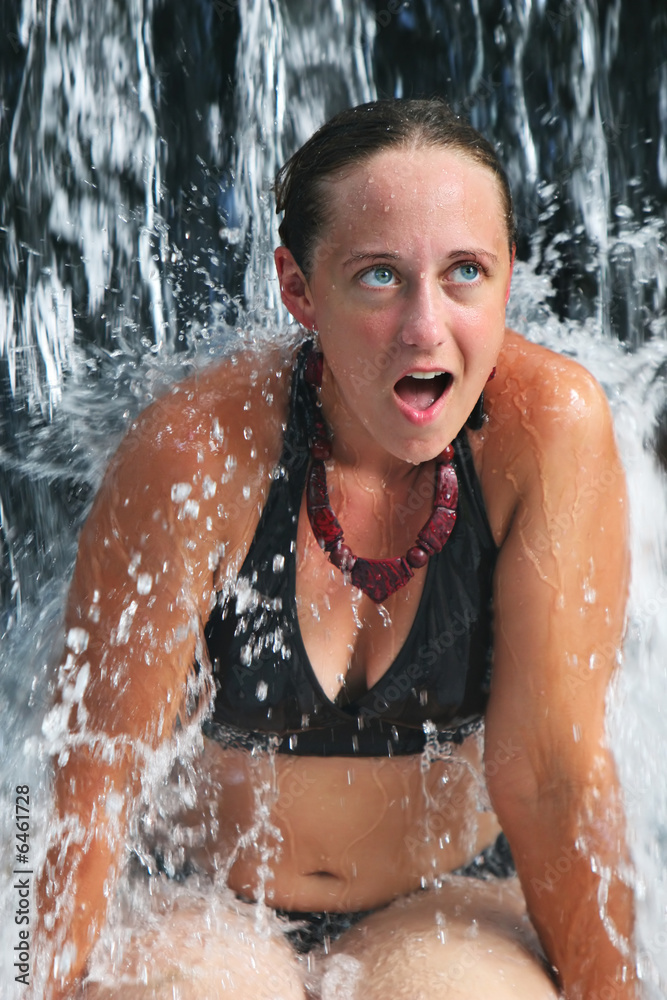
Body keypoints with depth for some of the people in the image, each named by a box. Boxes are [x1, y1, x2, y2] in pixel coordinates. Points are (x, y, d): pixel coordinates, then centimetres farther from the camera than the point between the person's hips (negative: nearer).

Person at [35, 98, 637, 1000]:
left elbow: (551, 774, -15)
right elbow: (93, 791, -15)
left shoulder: (551, 426, -19)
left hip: (449, 907, 1)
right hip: (214, 913, 0)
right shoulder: (198, 450, -21)